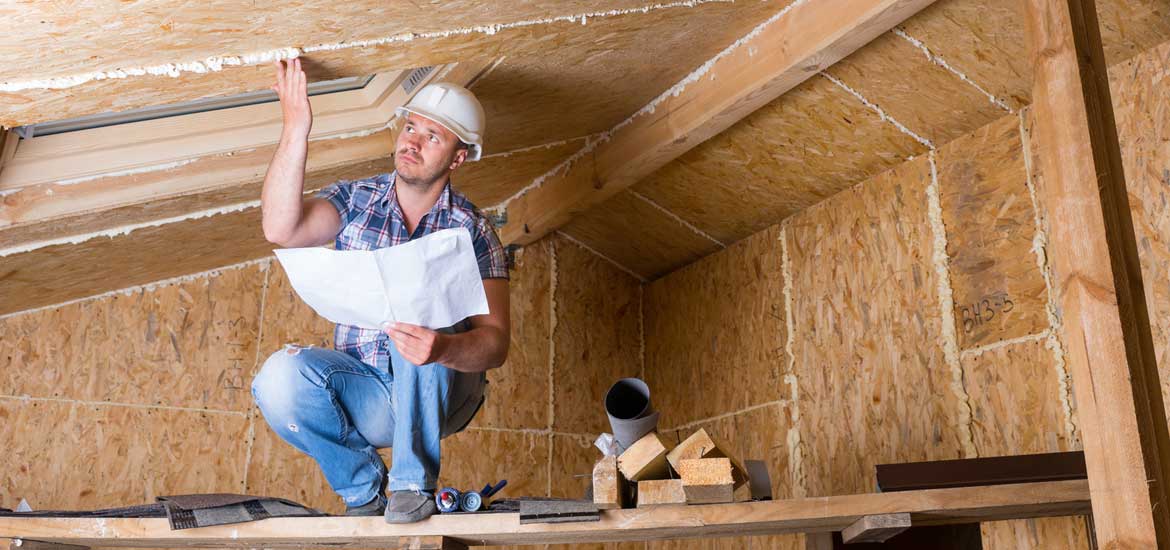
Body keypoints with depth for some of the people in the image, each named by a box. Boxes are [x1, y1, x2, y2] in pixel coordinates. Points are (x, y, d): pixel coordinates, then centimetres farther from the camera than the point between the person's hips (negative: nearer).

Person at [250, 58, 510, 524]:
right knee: (280, 377, -27)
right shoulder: (354, 200, 1)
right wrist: (295, 131, -26)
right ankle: (362, 483, 2)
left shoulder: (471, 231, -6)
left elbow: (495, 342, -17)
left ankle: (413, 482, -18)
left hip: (441, 393, -2)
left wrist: (442, 348, -39)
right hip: (364, 391, 2)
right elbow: (281, 230, -20)